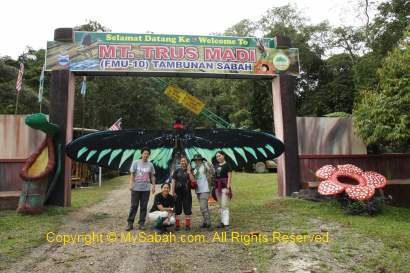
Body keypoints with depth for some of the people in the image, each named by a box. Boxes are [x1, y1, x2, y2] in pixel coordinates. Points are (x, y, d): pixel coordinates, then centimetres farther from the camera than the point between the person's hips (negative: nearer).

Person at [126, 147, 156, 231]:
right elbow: (132, 174, 0)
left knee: (144, 207, 6)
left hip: (146, 189, 2)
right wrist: (131, 184, -8)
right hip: (136, 188, -2)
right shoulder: (135, 163, 0)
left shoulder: (150, 165, 6)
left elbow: (152, 176, 11)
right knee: (134, 206, 2)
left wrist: (153, 186, 6)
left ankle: (142, 223, 14)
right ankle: (130, 223, 10)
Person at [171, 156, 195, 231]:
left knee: (187, 210, 3)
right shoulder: (177, 171, 7)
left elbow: (193, 180, -8)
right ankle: (177, 225, 13)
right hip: (178, 193, 1)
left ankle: (187, 225, 12)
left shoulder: (190, 171, 6)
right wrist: (173, 192, -4)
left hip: (187, 193, 0)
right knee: (177, 210, 5)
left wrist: (189, 172, -13)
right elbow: (173, 181, 4)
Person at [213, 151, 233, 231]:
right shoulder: (215, 165, 14)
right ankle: (222, 221, 20)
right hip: (217, 186, 7)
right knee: (220, 205, 12)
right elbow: (213, 176, 15)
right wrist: (214, 187, 10)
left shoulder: (227, 165, -4)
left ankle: (226, 224, -10)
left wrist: (228, 187, -16)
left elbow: (229, 176, -9)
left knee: (224, 205, -10)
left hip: (224, 186, -7)